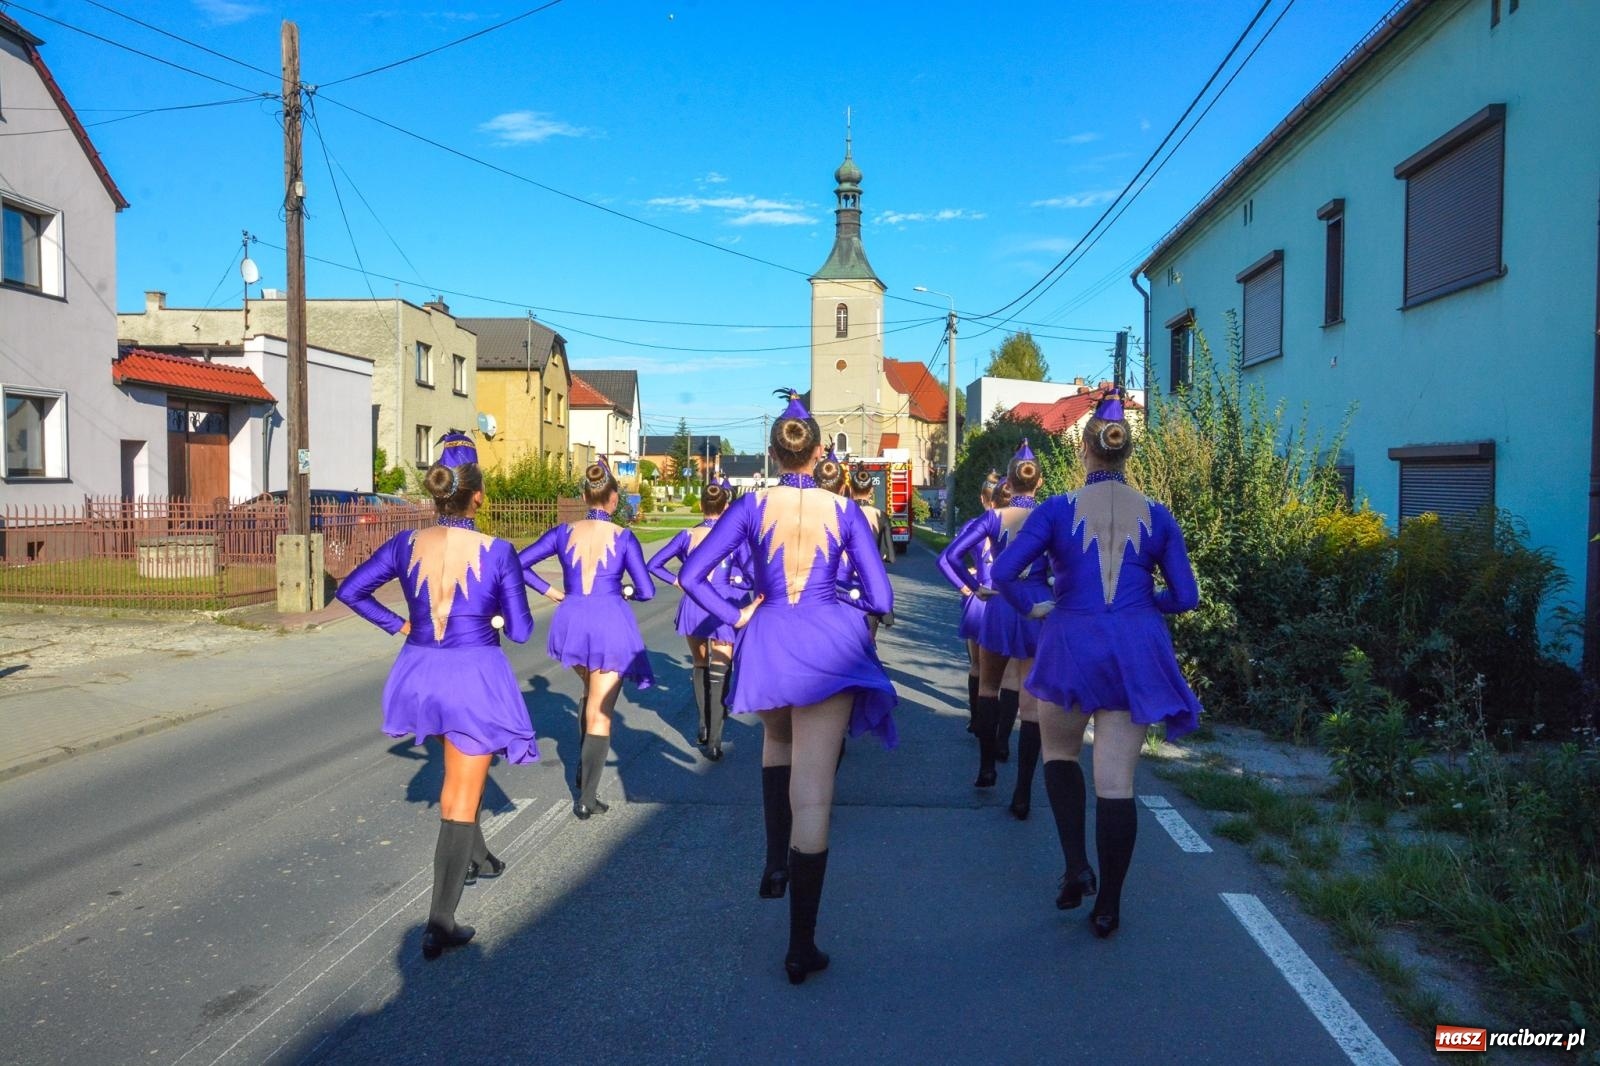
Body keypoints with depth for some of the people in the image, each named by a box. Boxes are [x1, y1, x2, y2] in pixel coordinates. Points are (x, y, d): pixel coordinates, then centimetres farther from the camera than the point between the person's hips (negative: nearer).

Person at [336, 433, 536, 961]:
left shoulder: (407, 544, -4)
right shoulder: (497, 552, -15)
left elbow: (350, 590, 4)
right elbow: (520, 630, -9)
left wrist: (397, 624, 11)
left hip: (421, 672, 4)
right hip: (476, 677, -4)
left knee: (458, 774, 32)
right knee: (462, 798, 6)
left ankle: (475, 857, 47)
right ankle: (440, 925, 8)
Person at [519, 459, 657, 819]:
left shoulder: (564, 533, 1)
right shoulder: (623, 538, -6)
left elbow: (519, 564, 0)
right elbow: (647, 591, -8)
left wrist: (550, 591, 6)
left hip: (573, 622, 3)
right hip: (611, 624, -3)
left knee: (591, 693, 31)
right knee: (600, 714, 4)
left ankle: (585, 767, 33)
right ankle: (587, 798, 3)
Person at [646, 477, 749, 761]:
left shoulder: (687, 536, 1)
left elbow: (654, 564, 1)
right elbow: (752, 575, -12)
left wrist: (678, 581, 4)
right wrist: (738, 586, 5)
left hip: (693, 606, 3)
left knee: (700, 668, 20)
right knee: (719, 673, 0)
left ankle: (704, 729, 29)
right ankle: (713, 742, -4)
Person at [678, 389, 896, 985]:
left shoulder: (751, 507, -1)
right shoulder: (844, 511, -1)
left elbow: (690, 576, -5)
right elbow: (881, 599, -2)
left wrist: (735, 617, 4)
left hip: (766, 644, 1)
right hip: (829, 644, -1)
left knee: (778, 739, 34)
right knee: (813, 795, -1)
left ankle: (775, 861, 24)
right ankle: (801, 946, 3)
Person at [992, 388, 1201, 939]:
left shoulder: (1058, 510, -5)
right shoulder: (1156, 516, 2)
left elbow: (1003, 571, -14)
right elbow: (1185, 596, 3)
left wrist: (1033, 606, 4)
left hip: (1071, 646, -1)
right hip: (1136, 652, 2)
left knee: (1060, 752, 22)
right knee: (1117, 779, 4)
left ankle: (1075, 866, 8)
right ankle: (1108, 906, 13)